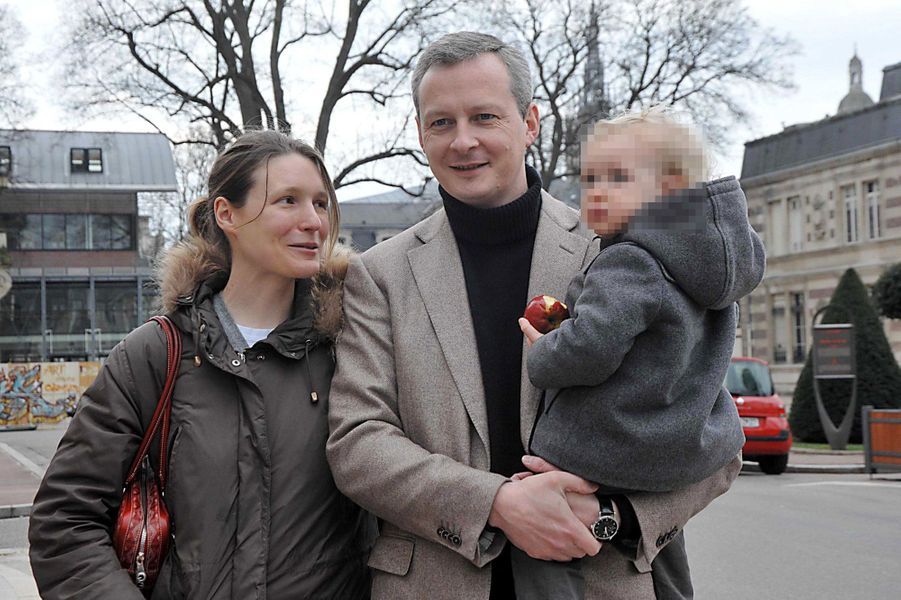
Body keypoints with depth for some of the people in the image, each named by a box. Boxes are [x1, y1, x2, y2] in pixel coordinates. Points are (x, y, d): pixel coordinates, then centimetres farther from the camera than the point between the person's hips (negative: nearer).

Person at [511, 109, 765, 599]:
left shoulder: (629, 263, -22)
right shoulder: (708, 263, 6)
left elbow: (591, 349, -31)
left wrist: (540, 356, -10)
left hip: (602, 457, -9)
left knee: (538, 548, 1)